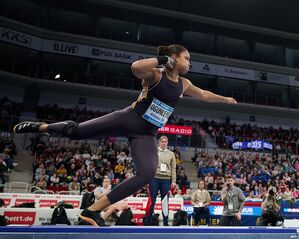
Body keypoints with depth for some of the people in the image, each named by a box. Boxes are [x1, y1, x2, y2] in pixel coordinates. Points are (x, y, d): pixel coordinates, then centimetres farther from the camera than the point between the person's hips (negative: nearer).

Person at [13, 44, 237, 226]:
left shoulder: (184, 84, 13)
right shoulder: (155, 74, -8)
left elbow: (204, 94, 31)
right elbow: (135, 67, -31)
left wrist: (225, 99, 40)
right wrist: (161, 59, -25)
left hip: (147, 134, 5)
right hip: (128, 119, -5)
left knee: (147, 174, -18)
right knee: (75, 131, -5)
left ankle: (92, 211, -11)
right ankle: (41, 126, 31)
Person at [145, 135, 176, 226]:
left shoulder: (171, 154, 10)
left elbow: (173, 168, 7)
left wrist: (173, 181, 0)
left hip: (166, 179, 1)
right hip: (155, 178, -1)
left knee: (165, 201, 7)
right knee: (152, 200, 3)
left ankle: (165, 222, 17)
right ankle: (148, 221, 13)